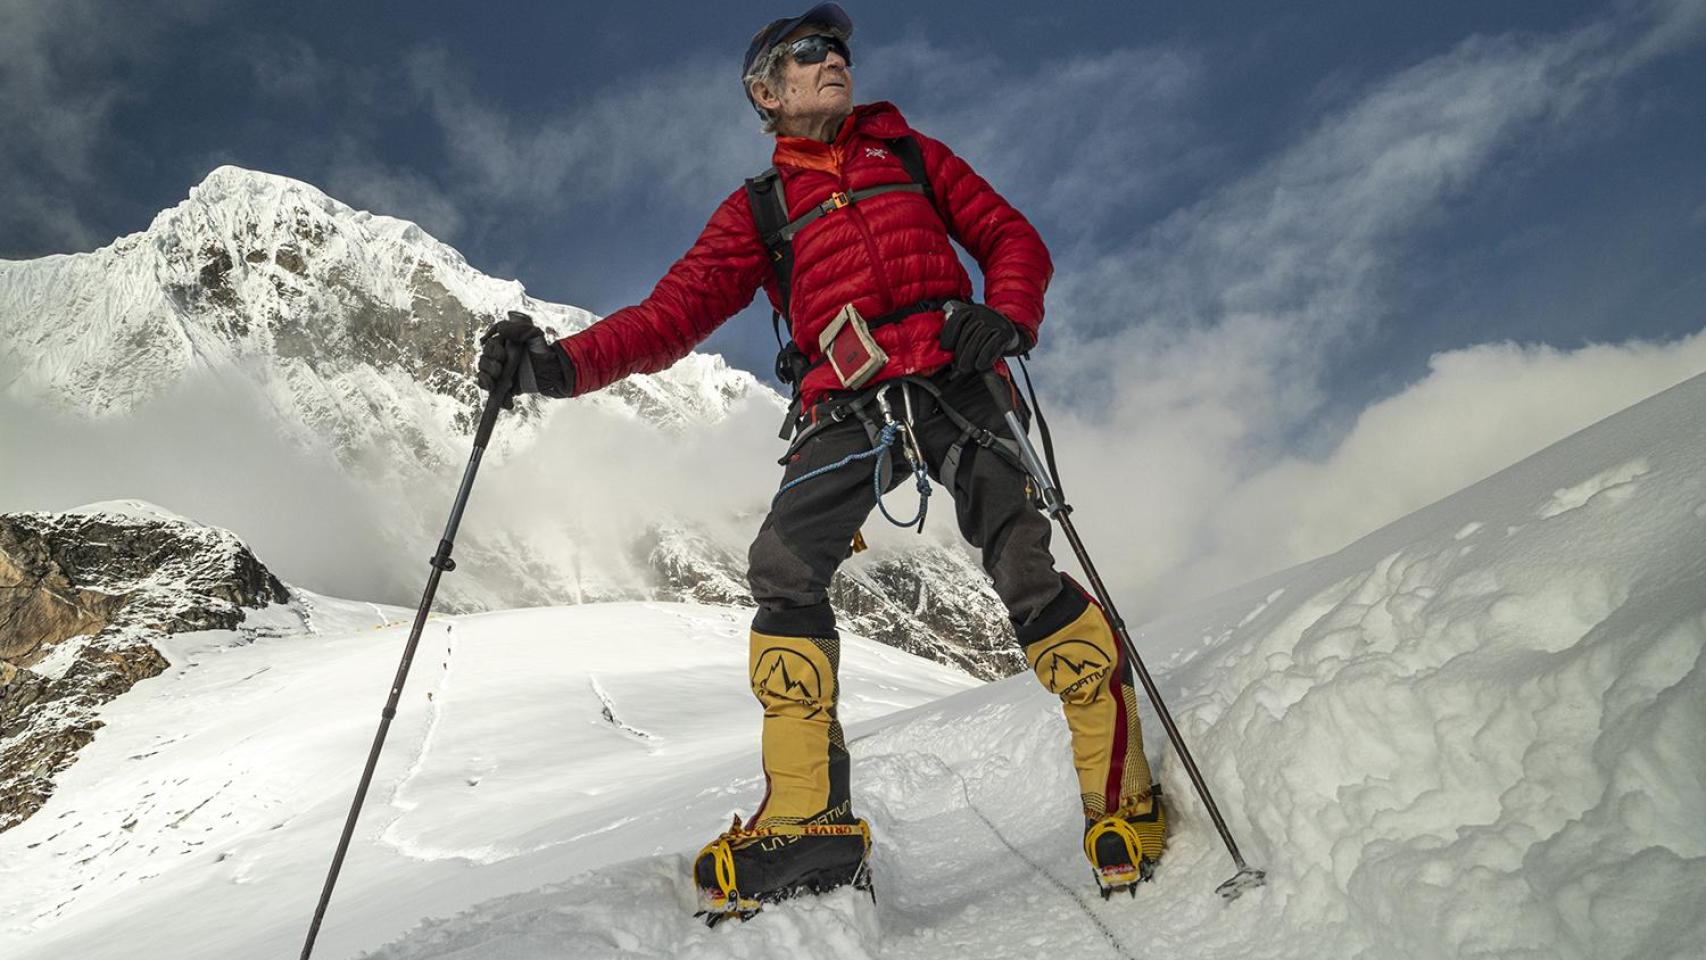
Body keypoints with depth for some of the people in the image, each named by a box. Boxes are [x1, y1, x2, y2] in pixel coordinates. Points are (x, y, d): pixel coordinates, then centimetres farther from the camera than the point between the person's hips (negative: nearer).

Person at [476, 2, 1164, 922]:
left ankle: (1124, 799, -11)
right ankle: (808, 819, -14)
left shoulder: (912, 155, 21)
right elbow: (674, 311, 7)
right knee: (783, 567, -20)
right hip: (847, 406, 1)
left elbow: (1013, 238, 16)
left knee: (1023, 569, -18)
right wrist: (562, 363, -10)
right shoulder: (757, 209, 19)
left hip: (952, 381, -1)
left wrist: (1006, 313, -8)